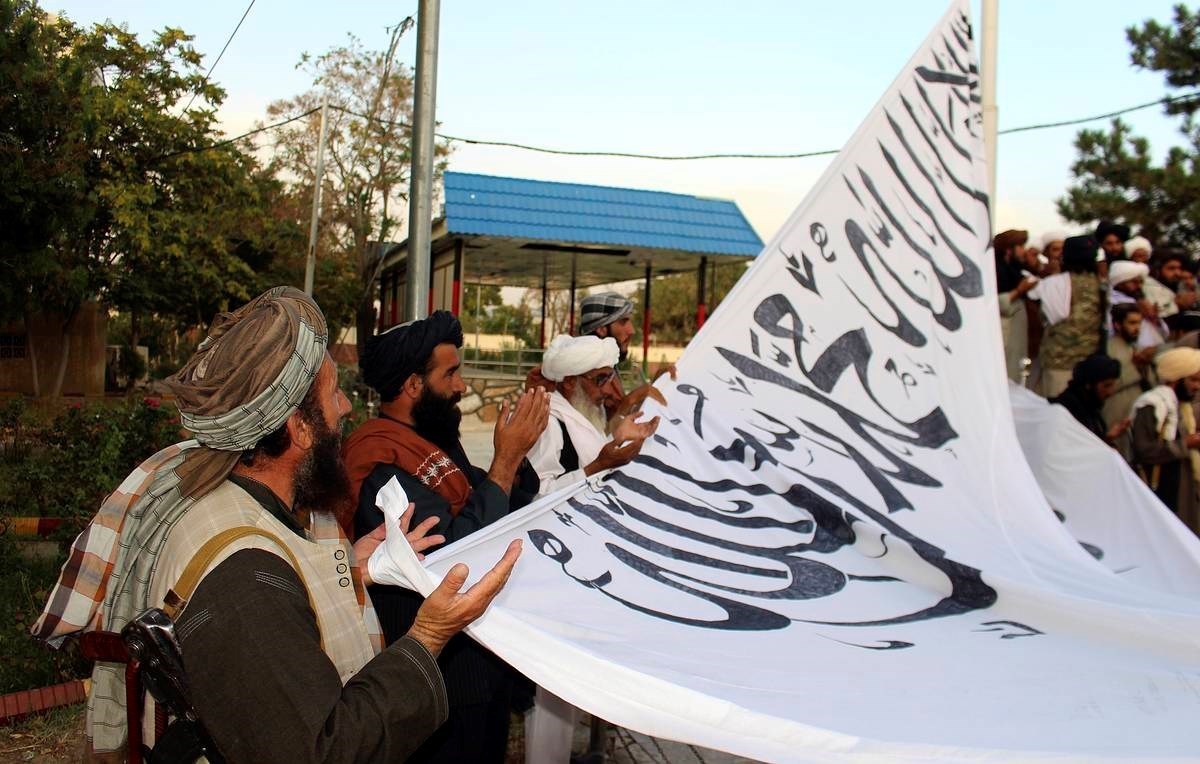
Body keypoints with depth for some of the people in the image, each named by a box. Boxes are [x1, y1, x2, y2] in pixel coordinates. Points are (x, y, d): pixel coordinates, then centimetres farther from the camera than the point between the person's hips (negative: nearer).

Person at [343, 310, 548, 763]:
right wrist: (506, 456, -26)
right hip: (440, 680, -9)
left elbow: (503, 512, 10)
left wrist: (518, 450, -6)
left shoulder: (437, 439, 6)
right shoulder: (381, 462, -24)